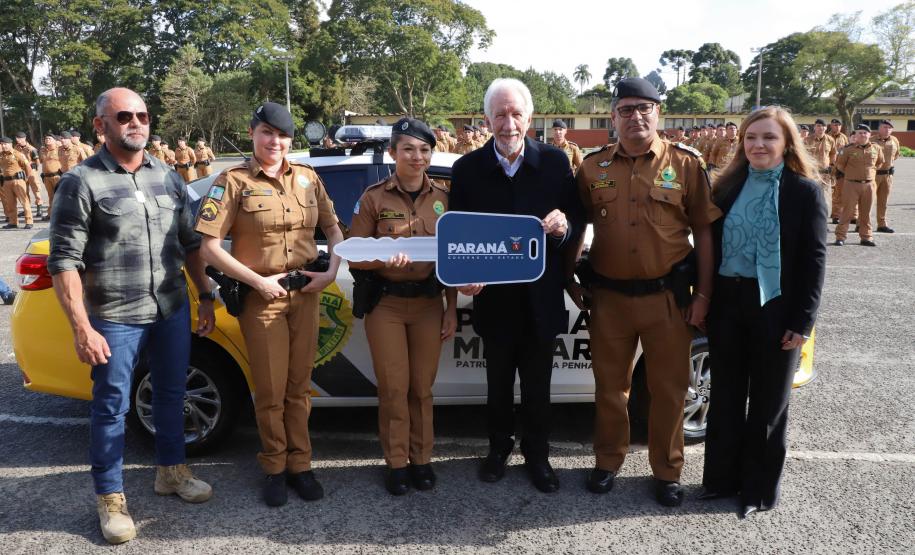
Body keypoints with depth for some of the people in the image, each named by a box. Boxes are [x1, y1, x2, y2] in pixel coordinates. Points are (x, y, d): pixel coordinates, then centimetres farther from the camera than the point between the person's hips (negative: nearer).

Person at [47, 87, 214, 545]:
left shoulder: (168, 177, 6)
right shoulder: (81, 182, -9)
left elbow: (190, 243, 13)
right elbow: (63, 261, -11)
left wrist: (205, 296, 10)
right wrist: (82, 328, -16)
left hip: (173, 311, 5)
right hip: (115, 319, -5)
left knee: (171, 394, 17)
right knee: (111, 407, 7)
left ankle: (171, 471, 38)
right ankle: (110, 499, 23)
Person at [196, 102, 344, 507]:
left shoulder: (307, 178, 7)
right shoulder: (234, 181, -5)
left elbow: (333, 229, 14)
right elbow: (210, 247, -10)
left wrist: (332, 271, -3)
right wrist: (258, 282, -15)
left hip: (305, 293, 4)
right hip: (261, 296, -3)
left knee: (299, 387, 11)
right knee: (271, 392, 5)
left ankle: (299, 465, 25)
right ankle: (274, 469, 23)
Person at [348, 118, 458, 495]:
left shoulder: (443, 198, 4)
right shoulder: (373, 198, -4)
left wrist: (452, 309, 6)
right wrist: (384, 260, -23)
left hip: (429, 303, 2)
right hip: (386, 304, -2)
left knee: (422, 387, 8)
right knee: (393, 388, 2)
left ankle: (421, 459, 24)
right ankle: (397, 463, 18)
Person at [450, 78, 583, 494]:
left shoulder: (556, 162, -5)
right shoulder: (467, 168, -4)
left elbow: (577, 224, -1)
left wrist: (564, 227, -24)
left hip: (541, 299, 0)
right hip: (493, 298, 0)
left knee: (537, 386, 15)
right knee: (498, 384, 18)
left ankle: (537, 455, 35)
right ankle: (499, 448, 39)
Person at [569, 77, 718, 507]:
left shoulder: (686, 164, -1)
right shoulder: (593, 167, 4)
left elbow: (704, 232, 0)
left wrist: (703, 294, -4)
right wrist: (569, 278, 4)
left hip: (668, 296, -1)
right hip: (609, 296, 2)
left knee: (668, 388, 9)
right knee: (609, 384, 13)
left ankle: (667, 471, 26)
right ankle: (607, 461, 31)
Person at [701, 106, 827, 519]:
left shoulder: (805, 191, -5)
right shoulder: (728, 187, 6)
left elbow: (814, 260, -7)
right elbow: (711, 246, 7)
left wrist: (802, 322, -11)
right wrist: (704, 300, 2)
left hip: (775, 307, -3)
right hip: (727, 304, 4)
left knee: (767, 403, 10)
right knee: (726, 396, 12)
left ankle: (759, 488, 25)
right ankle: (722, 477, 28)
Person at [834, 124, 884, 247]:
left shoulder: (876, 149, 5)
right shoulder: (848, 149, -6)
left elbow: (880, 162, 21)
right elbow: (839, 164, 3)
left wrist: (871, 171, 12)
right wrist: (850, 173, 7)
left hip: (868, 185, 3)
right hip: (851, 184, -3)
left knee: (866, 212, 10)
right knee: (848, 211, -2)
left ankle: (866, 237, 17)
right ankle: (840, 237, 3)